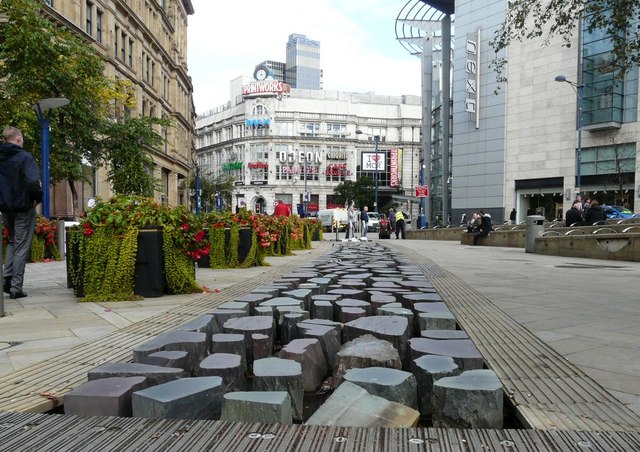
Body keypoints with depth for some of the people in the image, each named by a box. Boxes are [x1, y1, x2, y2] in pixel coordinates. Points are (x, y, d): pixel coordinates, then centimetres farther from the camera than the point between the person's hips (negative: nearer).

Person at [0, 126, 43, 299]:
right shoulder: (25, 157, -13)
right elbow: (33, 182, -26)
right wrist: (39, 198, -9)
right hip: (23, 208, -6)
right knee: (22, 247, 2)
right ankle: (16, 288, 4)